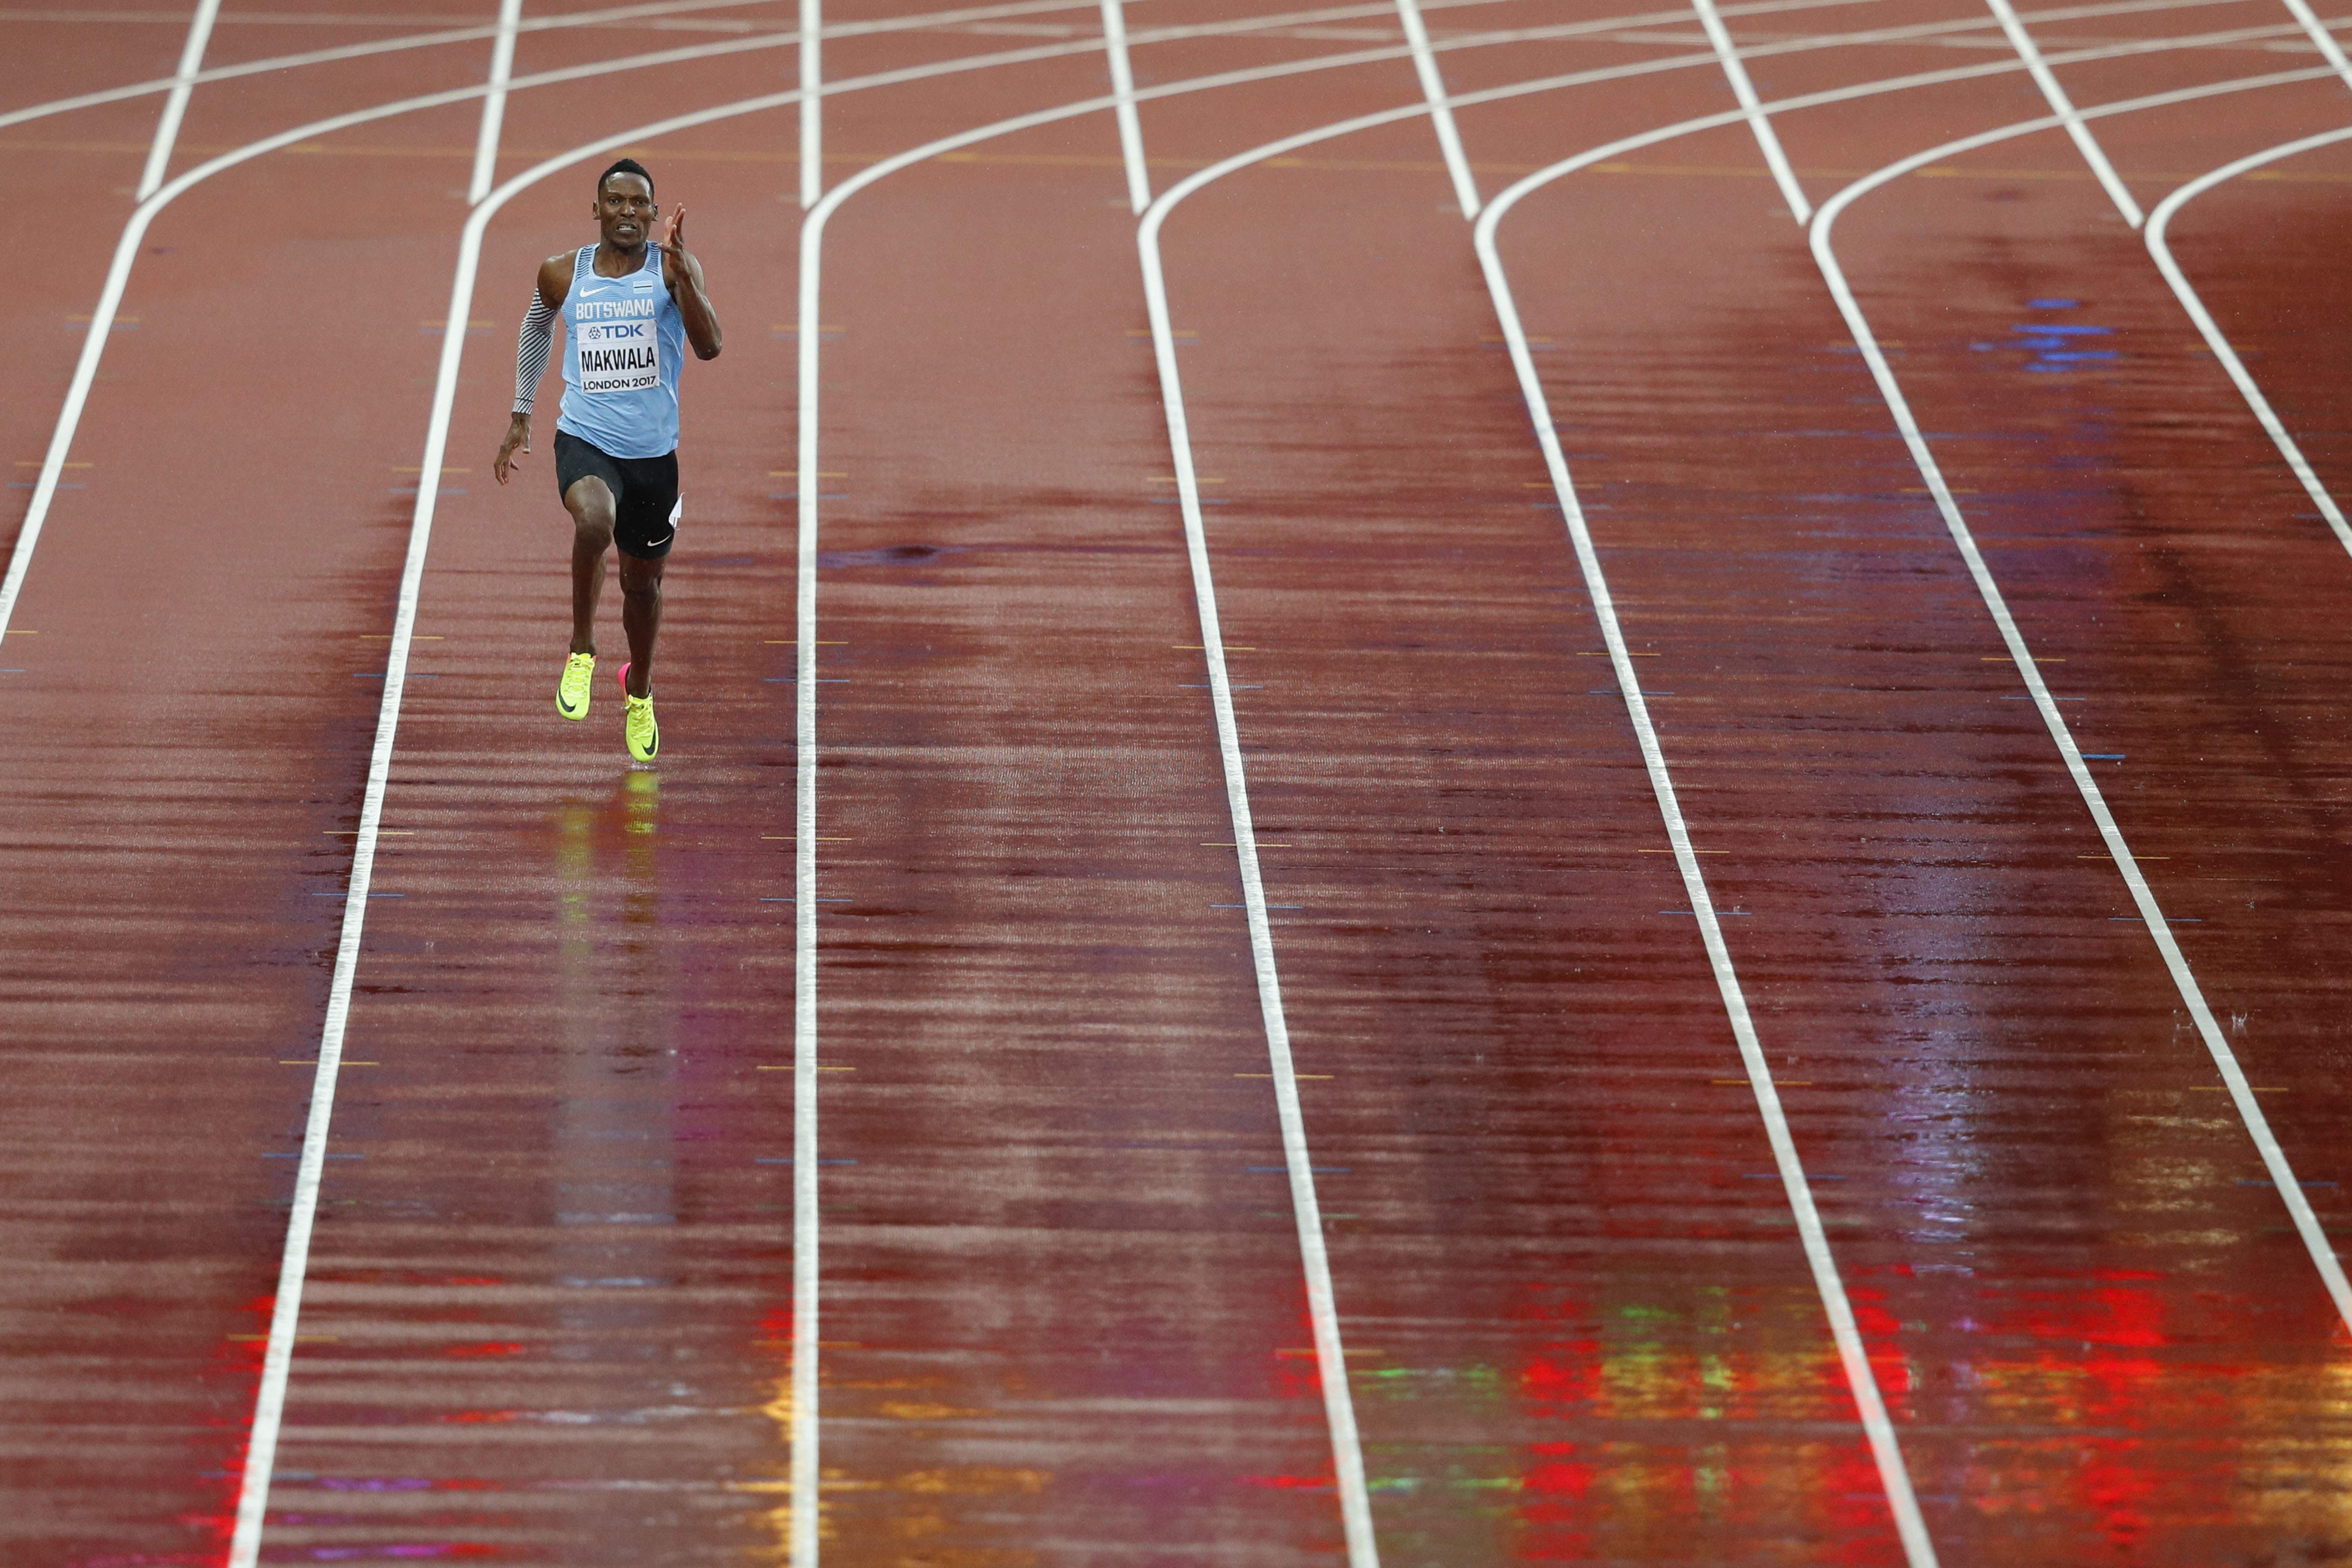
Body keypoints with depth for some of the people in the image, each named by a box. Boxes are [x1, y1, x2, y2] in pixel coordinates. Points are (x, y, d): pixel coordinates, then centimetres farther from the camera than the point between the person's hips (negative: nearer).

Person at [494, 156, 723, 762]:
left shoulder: (673, 268, -6)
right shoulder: (562, 274, 0)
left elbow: (709, 347, -20)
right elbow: (537, 330, 21)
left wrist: (681, 271, -30)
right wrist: (520, 417, 22)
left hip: (654, 451, 1)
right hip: (584, 440, -1)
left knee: (643, 581, 17)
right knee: (595, 520, -35)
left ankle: (639, 690, 47)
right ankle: (582, 652, -15)